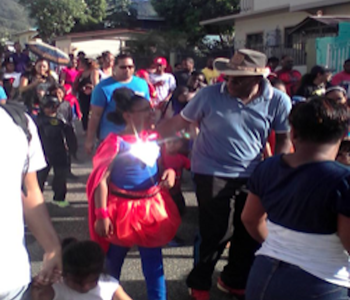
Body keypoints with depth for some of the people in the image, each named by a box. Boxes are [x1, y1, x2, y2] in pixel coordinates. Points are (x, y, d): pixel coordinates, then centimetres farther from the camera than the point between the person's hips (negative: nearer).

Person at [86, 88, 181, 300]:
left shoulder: (153, 138, 2)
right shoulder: (116, 142, -16)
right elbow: (101, 180, -16)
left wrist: (170, 173, -7)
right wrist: (102, 215, -19)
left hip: (153, 207, 5)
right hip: (123, 209, -5)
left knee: (154, 261, 13)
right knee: (114, 261, 14)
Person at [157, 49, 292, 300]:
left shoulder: (278, 101, -9)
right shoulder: (209, 95, -15)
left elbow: (284, 139, 4)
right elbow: (178, 122, -6)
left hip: (252, 176, 4)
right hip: (213, 174, -3)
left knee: (251, 232, 13)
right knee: (218, 233, -2)